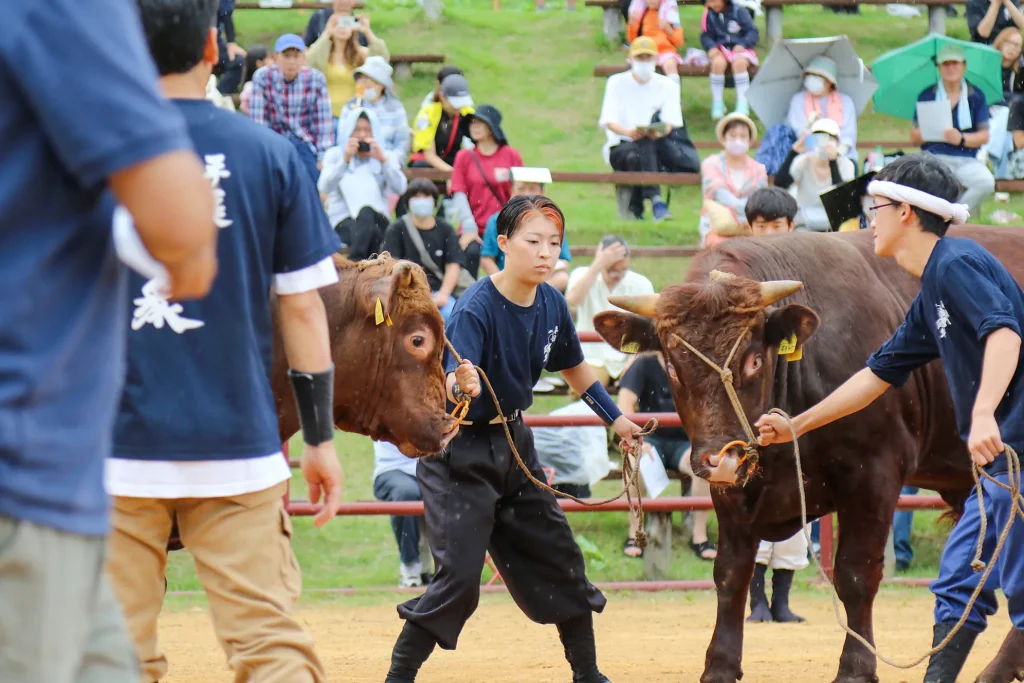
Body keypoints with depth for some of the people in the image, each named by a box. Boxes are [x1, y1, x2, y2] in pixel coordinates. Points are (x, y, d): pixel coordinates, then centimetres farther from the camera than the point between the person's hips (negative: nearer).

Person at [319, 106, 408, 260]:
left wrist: (383, 159, -15)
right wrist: (345, 160, -20)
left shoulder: (385, 156, 13)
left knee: (366, 212, -35)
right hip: (343, 222, -1)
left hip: (377, 220, 1)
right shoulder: (335, 154, 9)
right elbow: (324, 187, -10)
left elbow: (400, 188, -6)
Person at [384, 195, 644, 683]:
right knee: (459, 575, -15)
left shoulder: (551, 304, -2)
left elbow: (573, 368, 17)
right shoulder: (476, 309, -24)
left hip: (512, 441, 7)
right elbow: (450, 382, -37)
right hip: (460, 454, -7)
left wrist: (615, 418, 21)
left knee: (559, 560, 10)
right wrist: (461, 385, -59)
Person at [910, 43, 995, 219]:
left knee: (986, 183, -32)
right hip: (935, 157, -1)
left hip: (966, 160, 1)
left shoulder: (976, 96, 9)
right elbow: (914, 137, 4)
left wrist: (962, 139, -17)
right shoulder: (927, 96, 9)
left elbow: (984, 135, 4)